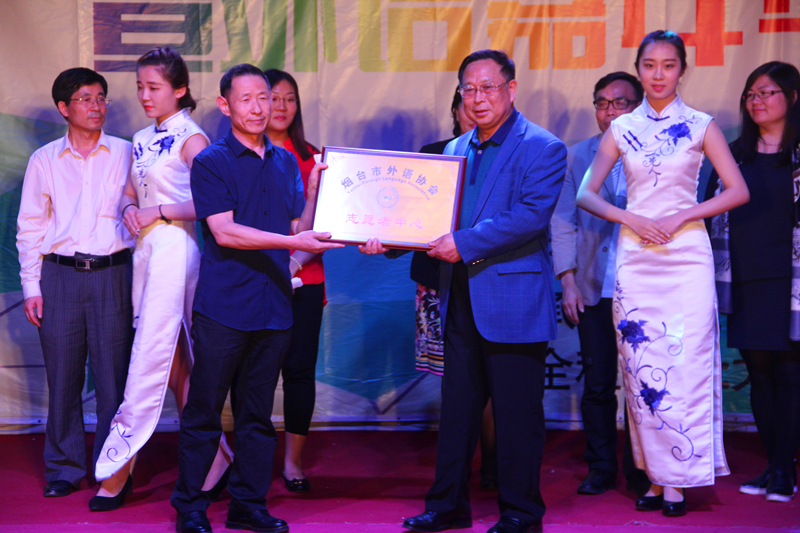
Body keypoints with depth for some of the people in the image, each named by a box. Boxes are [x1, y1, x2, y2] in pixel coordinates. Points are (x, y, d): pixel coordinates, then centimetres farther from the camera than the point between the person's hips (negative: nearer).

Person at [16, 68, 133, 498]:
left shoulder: (126, 154, 8)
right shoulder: (44, 160, 10)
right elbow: (30, 227, 10)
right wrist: (31, 288, 3)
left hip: (113, 273, 0)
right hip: (60, 274, 1)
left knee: (114, 374, -1)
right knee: (63, 376, 3)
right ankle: (64, 469, 16)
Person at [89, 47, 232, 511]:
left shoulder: (190, 138, -7)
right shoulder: (142, 140, 16)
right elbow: (131, 191, 24)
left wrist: (159, 211, -12)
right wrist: (129, 208, 3)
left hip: (174, 247, -9)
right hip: (145, 248, 9)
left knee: (151, 357, -7)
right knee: (175, 364, 10)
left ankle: (120, 465, -3)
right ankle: (213, 461, 18)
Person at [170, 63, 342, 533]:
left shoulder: (286, 163, 15)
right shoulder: (211, 162, -2)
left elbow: (299, 230, 15)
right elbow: (224, 232, -12)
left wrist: (316, 190, 1)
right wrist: (291, 242, -19)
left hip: (273, 304, 5)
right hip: (223, 305, -5)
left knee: (258, 414, 11)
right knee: (204, 412, 1)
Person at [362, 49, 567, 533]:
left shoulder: (543, 148, -6)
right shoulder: (455, 151, 16)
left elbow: (533, 215, -19)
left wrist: (465, 243, -21)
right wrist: (388, 239, -1)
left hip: (513, 301, -6)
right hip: (461, 300, 7)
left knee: (517, 412, 2)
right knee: (457, 407, 13)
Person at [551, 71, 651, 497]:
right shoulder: (576, 157, 10)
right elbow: (563, 223, 8)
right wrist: (568, 282, 0)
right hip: (594, 290, 2)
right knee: (597, 384, 5)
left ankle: (639, 471, 15)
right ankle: (601, 469, 18)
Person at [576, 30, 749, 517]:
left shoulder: (701, 125, 3)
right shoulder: (622, 129, 9)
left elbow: (738, 191, -1)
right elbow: (586, 194, 7)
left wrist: (681, 217, -10)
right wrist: (629, 219, -8)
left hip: (686, 255, -2)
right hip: (635, 256, 2)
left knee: (683, 365, -5)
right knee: (641, 367, 2)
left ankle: (678, 479, 4)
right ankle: (656, 476, 12)